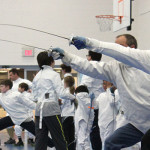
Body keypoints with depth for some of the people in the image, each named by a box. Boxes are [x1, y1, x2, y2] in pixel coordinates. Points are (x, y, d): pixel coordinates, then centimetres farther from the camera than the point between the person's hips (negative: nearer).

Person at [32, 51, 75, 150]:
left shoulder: (37, 76, 11)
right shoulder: (53, 74, -7)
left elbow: (35, 95, 15)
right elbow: (61, 93, -14)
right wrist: (73, 97, 2)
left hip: (39, 109, 6)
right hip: (51, 108, -6)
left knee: (40, 140, 5)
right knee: (59, 139, 1)